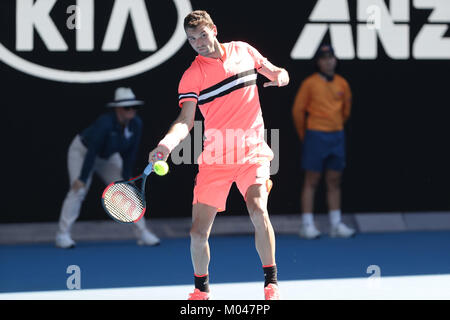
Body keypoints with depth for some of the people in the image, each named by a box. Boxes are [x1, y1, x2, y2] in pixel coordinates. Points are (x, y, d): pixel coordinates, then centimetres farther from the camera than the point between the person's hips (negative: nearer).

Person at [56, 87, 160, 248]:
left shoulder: (136, 124, -20)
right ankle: (62, 234, -14)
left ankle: (142, 233, 4)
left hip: (107, 157, 6)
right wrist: (82, 179, -33)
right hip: (82, 151, -6)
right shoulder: (105, 122, -37)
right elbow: (92, 151, -35)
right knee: (78, 190, -20)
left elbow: (130, 154, -12)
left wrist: (125, 179, -11)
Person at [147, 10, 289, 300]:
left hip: (252, 151, 0)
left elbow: (274, 72, 20)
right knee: (199, 233, -3)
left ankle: (271, 282, -7)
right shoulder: (192, 76, -3)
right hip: (215, 157, 0)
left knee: (258, 211, -24)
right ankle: (202, 289, 23)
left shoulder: (243, 50, 6)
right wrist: (166, 144, -33)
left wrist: (281, 75, -5)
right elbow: (186, 121, -13)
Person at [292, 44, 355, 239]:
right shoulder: (310, 83, -5)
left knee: (334, 181, 8)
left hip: (337, 136, 5)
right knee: (312, 181, -2)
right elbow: (298, 110, -1)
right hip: (315, 135, -5)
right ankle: (307, 225, 0)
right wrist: (304, 135, 5)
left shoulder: (342, 84, 7)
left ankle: (336, 224, 12)